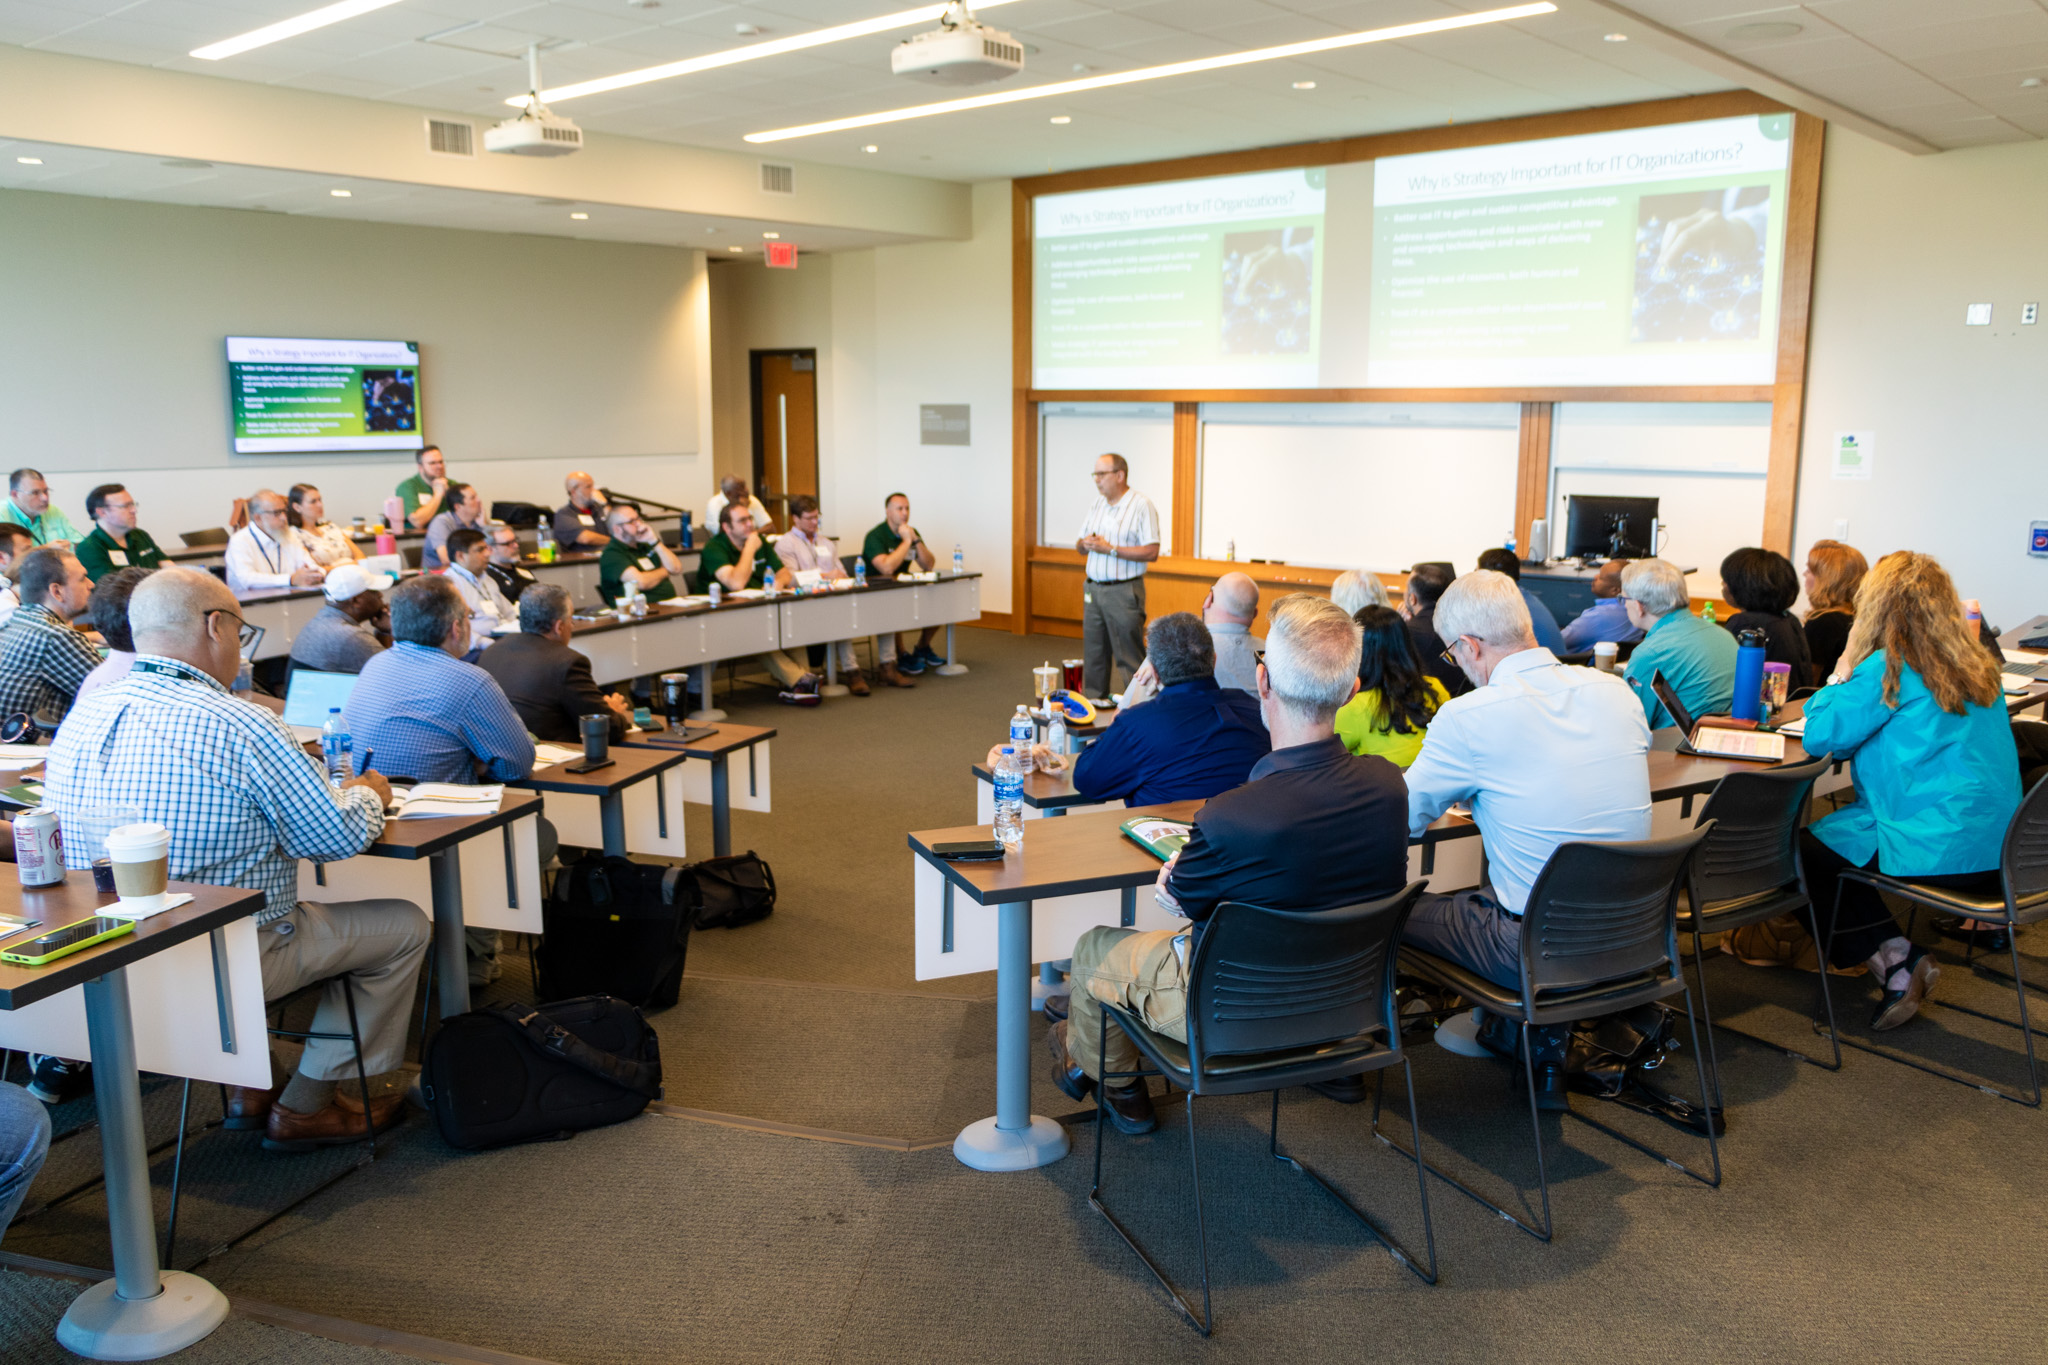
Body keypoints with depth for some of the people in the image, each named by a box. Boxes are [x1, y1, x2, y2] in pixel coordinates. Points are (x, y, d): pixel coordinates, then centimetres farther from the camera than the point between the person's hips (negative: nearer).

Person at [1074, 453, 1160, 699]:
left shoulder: (1141, 505, -8)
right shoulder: (1097, 503, 14)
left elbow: (1151, 552, -15)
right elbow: (1080, 544, 20)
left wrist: (1110, 549, -16)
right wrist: (1084, 544, -5)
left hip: (1124, 592, -7)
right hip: (1093, 589, 7)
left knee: (1130, 657, -5)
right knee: (1093, 653, 10)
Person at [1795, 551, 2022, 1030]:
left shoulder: (1889, 668, -14)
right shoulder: (1977, 667, 10)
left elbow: (1819, 736, -12)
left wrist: (1843, 670, 0)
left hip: (1943, 851, -8)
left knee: (1803, 850, 9)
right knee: (1829, 832, 22)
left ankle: (1894, 959, 1)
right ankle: (1898, 958, 15)